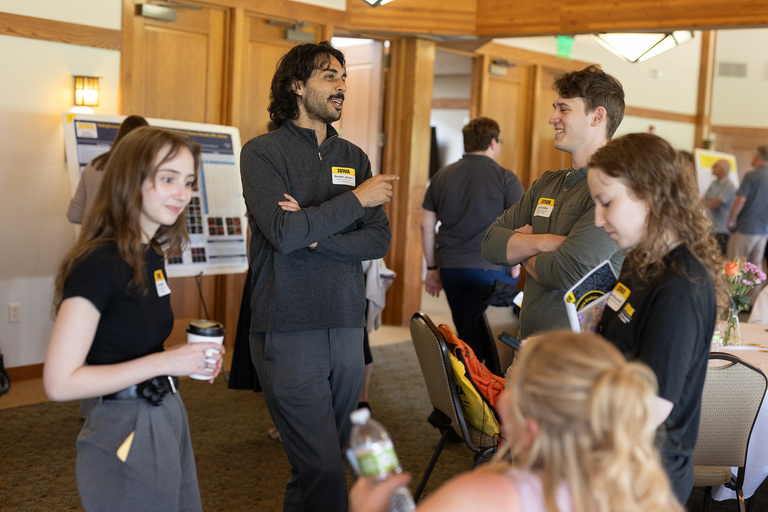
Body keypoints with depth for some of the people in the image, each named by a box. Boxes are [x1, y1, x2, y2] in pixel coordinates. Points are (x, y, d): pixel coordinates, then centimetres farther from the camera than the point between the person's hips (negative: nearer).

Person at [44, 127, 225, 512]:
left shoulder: (150, 255, 6)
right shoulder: (98, 263, -20)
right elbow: (59, 382, -23)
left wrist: (192, 355, -1)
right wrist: (164, 361, -23)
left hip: (167, 417, 8)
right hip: (125, 435, -8)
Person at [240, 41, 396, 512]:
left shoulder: (353, 157, 13)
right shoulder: (263, 152, -2)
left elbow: (379, 241, 4)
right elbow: (284, 233, -17)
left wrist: (314, 232, -11)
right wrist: (356, 200, -10)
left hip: (346, 327, 5)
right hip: (289, 329, -5)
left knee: (326, 459, 13)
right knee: (323, 467, -8)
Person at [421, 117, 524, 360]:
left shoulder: (442, 176, 10)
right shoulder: (505, 178, -4)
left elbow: (426, 225, 13)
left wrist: (432, 268, 19)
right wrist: (515, 271, -1)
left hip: (450, 268, 5)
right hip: (490, 269, -5)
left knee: (464, 337, 17)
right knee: (476, 341, -5)